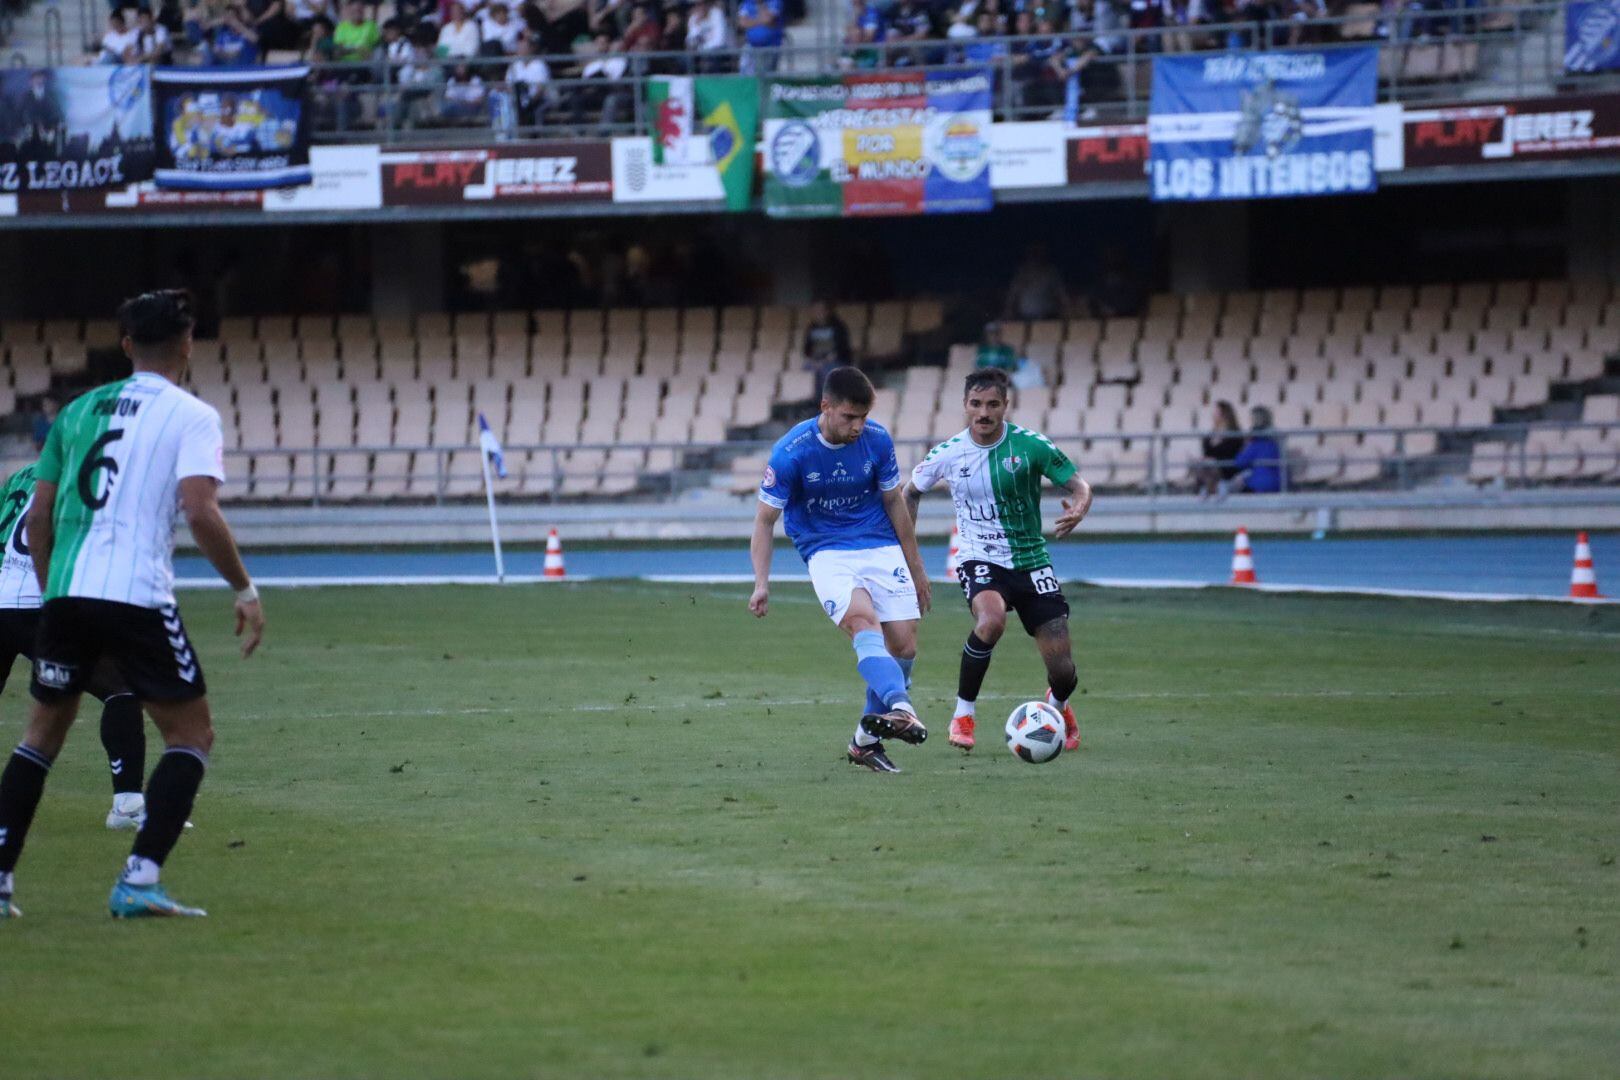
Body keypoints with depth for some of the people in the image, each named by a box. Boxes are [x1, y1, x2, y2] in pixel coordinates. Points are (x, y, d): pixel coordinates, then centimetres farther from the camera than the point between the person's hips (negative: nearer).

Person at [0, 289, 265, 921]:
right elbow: (199, 512, -13)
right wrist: (246, 592, -4)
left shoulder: (79, 411, 16)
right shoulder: (191, 416, 1)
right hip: (138, 597, -5)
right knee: (191, 734, 8)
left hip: (66, 592, 5)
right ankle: (139, 880, -6)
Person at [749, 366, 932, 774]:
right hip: (827, 552, -4)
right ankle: (901, 709, -52)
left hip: (881, 548, 4)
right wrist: (762, 583, -17)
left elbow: (894, 503, 10)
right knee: (862, 620, -31)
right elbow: (765, 520, -6)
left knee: (904, 645, -6)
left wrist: (916, 569, 15)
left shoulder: (877, 440, -4)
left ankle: (866, 740, 11)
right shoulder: (790, 453, -14)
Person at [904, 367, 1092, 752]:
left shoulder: (1030, 445, -9)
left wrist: (1077, 508, -28)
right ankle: (963, 715, -17)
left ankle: (1058, 706, 37)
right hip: (980, 560, -1)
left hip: (1030, 559, 1)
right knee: (991, 619, -36)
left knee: (1062, 670, -3)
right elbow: (911, 491, 14)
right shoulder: (948, 454, -4)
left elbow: (1079, 485, -4)